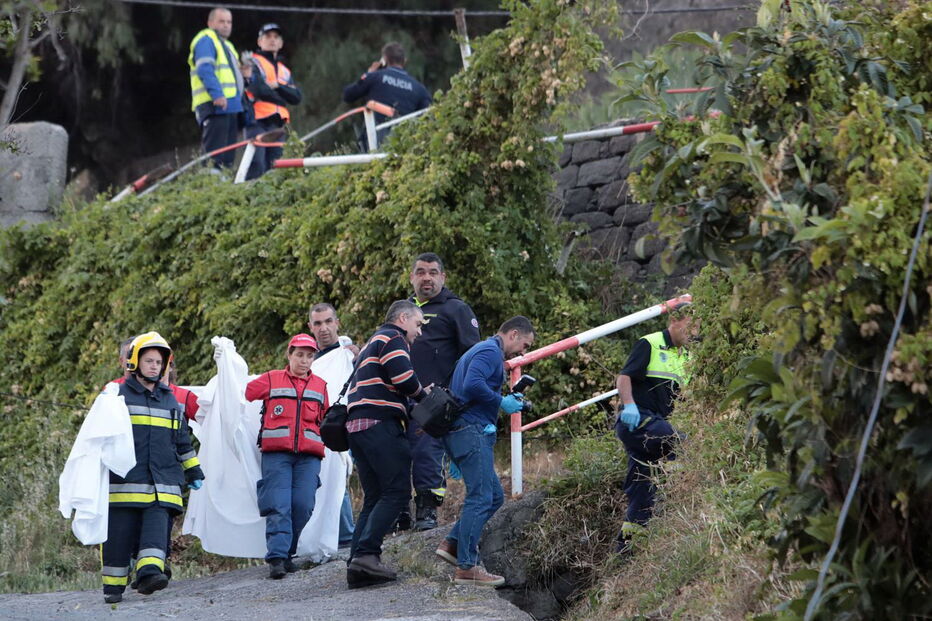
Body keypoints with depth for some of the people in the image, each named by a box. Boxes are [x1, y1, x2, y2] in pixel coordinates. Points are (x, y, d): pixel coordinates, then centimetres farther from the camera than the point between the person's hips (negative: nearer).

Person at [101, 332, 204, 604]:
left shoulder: (170, 399, 20)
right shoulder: (117, 395, 7)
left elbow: (182, 440, 27)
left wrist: (193, 472, 26)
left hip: (162, 481, 3)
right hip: (125, 479, -3)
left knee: (157, 524, -16)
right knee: (120, 532, -3)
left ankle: (150, 571, -29)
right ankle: (113, 585, 5)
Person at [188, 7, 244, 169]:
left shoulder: (226, 45, 28)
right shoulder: (206, 40, -4)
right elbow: (205, 69, -17)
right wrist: (217, 94, -26)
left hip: (231, 106, 10)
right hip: (214, 106, -10)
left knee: (228, 156, 10)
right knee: (215, 156, -17)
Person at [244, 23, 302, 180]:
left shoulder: (284, 70, 24)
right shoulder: (253, 63, 4)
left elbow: (297, 97, 10)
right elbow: (259, 90, -12)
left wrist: (278, 86, -5)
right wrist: (281, 98, 1)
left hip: (277, 124, 7)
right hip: (257, 121, -7)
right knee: (257, 168, -18)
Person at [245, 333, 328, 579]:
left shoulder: (320, 386, 21)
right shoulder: (271, 380, 12)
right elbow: (243, 394, 17)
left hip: (308, 455, 3)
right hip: (276, 452, -2)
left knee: (303, 504, -8)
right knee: (278, 505, -12)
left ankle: (286, 552, 6)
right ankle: (277, 557, -18)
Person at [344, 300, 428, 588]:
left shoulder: (372, 343, 31)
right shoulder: (393, 338, 0)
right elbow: (404, 378, -16)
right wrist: (423, 394, 5)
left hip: (357, 424, 10)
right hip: (380, 424, -10)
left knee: (374, 498, 9)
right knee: (396, 492, -12)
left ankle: (357, 565, -2)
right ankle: (367, 553, -24)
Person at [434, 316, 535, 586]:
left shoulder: (481, 350, 25)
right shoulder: (491, 352, -9)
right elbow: (472, 385, -24)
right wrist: (502, 402, -14)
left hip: (461, 431, 11)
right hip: (472, 431, -11)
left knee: (494, 496, 13)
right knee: (481, 498, -10)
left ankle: (452, 544, 9)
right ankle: (466, 566, -10)